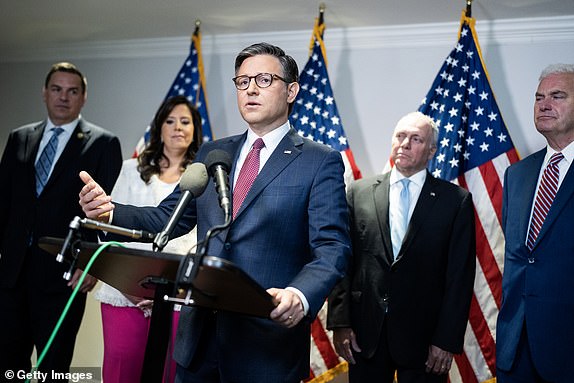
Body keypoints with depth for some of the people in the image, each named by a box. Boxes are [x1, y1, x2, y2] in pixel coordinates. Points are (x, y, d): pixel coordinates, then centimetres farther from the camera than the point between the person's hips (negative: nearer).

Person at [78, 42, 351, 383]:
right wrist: (111, 211, -7)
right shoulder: (211, 154, 13)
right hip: (200, 335, 5)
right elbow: (168, 218, 12)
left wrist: (301, 296, -32)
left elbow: (332, 247, -12)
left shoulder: (322, 162, -4)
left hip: (267, 340, -5)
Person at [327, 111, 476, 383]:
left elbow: (460, 276, -2)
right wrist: (340, 323, -3)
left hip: (423, 337, -1)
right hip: (365, 333, 2)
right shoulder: (359, 192, 5)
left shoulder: (456, 200, 0)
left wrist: (448, 340, -7)